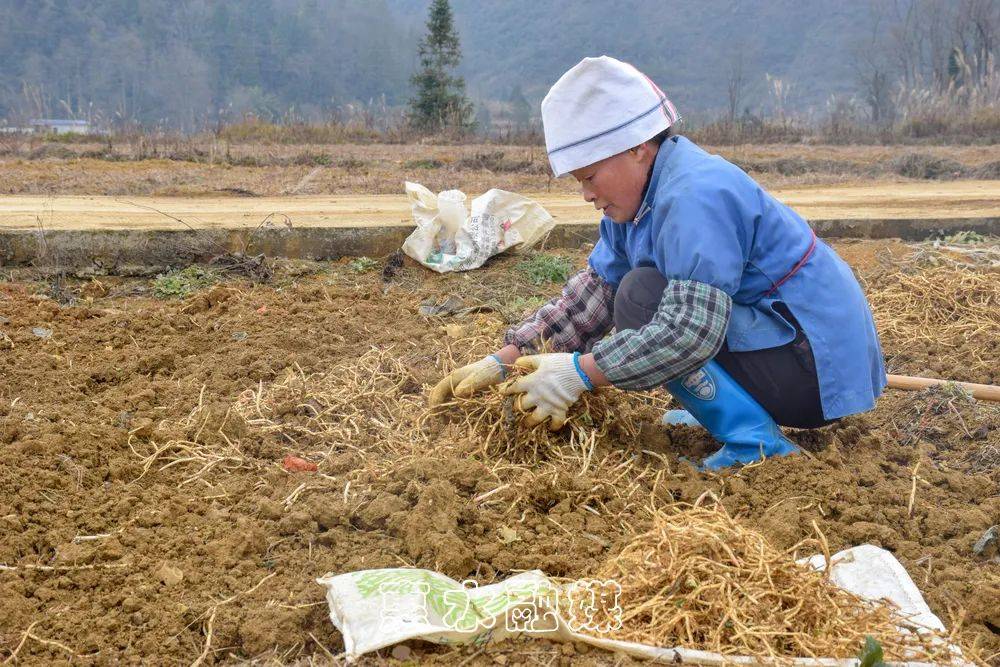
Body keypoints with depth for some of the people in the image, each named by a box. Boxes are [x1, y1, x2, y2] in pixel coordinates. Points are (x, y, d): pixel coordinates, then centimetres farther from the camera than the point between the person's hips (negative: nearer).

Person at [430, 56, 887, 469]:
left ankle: (754, 443, -18)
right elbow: (591, 293, 8)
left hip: (817, 365, -10)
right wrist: (504, 360, 1)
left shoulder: (694, 196, -24)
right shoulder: (641, 195, 7)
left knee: (642, 298, -22)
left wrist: (579, 372, -28)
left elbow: (691, 331, -33)